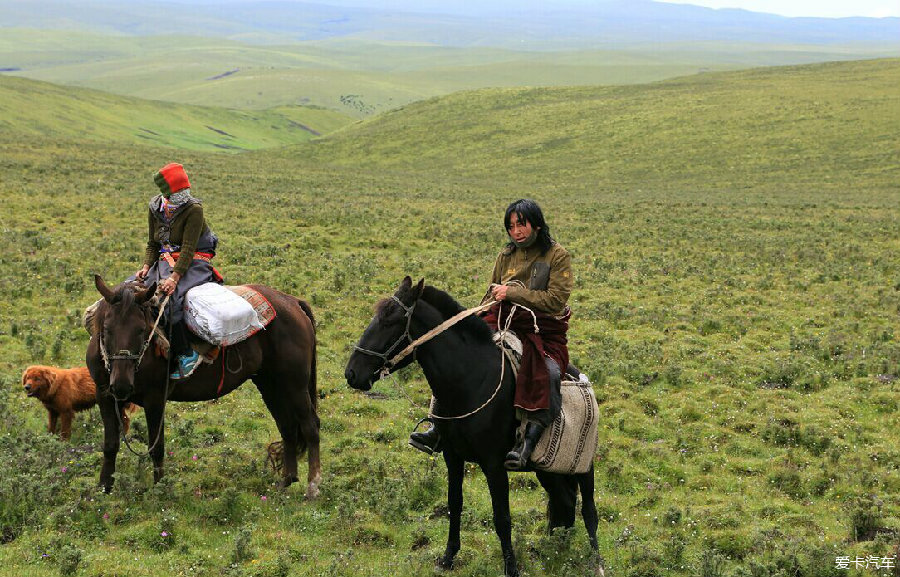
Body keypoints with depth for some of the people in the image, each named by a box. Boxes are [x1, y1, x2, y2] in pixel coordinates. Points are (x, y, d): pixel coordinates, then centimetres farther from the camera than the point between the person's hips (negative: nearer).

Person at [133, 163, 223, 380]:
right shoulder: (156, 207, 6)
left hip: (194, 263, -7)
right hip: (166, 260, 7)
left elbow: (188, 249, -20)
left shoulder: (194, 209, -14)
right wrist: (146, 267, -7)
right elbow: (152, 244, 12)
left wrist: (174, 278, -30)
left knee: (171, 297, -33)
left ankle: (186, 354, -27)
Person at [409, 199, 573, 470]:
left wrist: (512, 293, -15)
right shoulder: (506, 256, 14)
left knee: (547, 374, -35)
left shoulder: (558, 256, -2)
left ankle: (529, 440, -40)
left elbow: (555, 300, -12)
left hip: (544, 332, -5)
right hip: (503, 324, 5)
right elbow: (492, 294, 21)